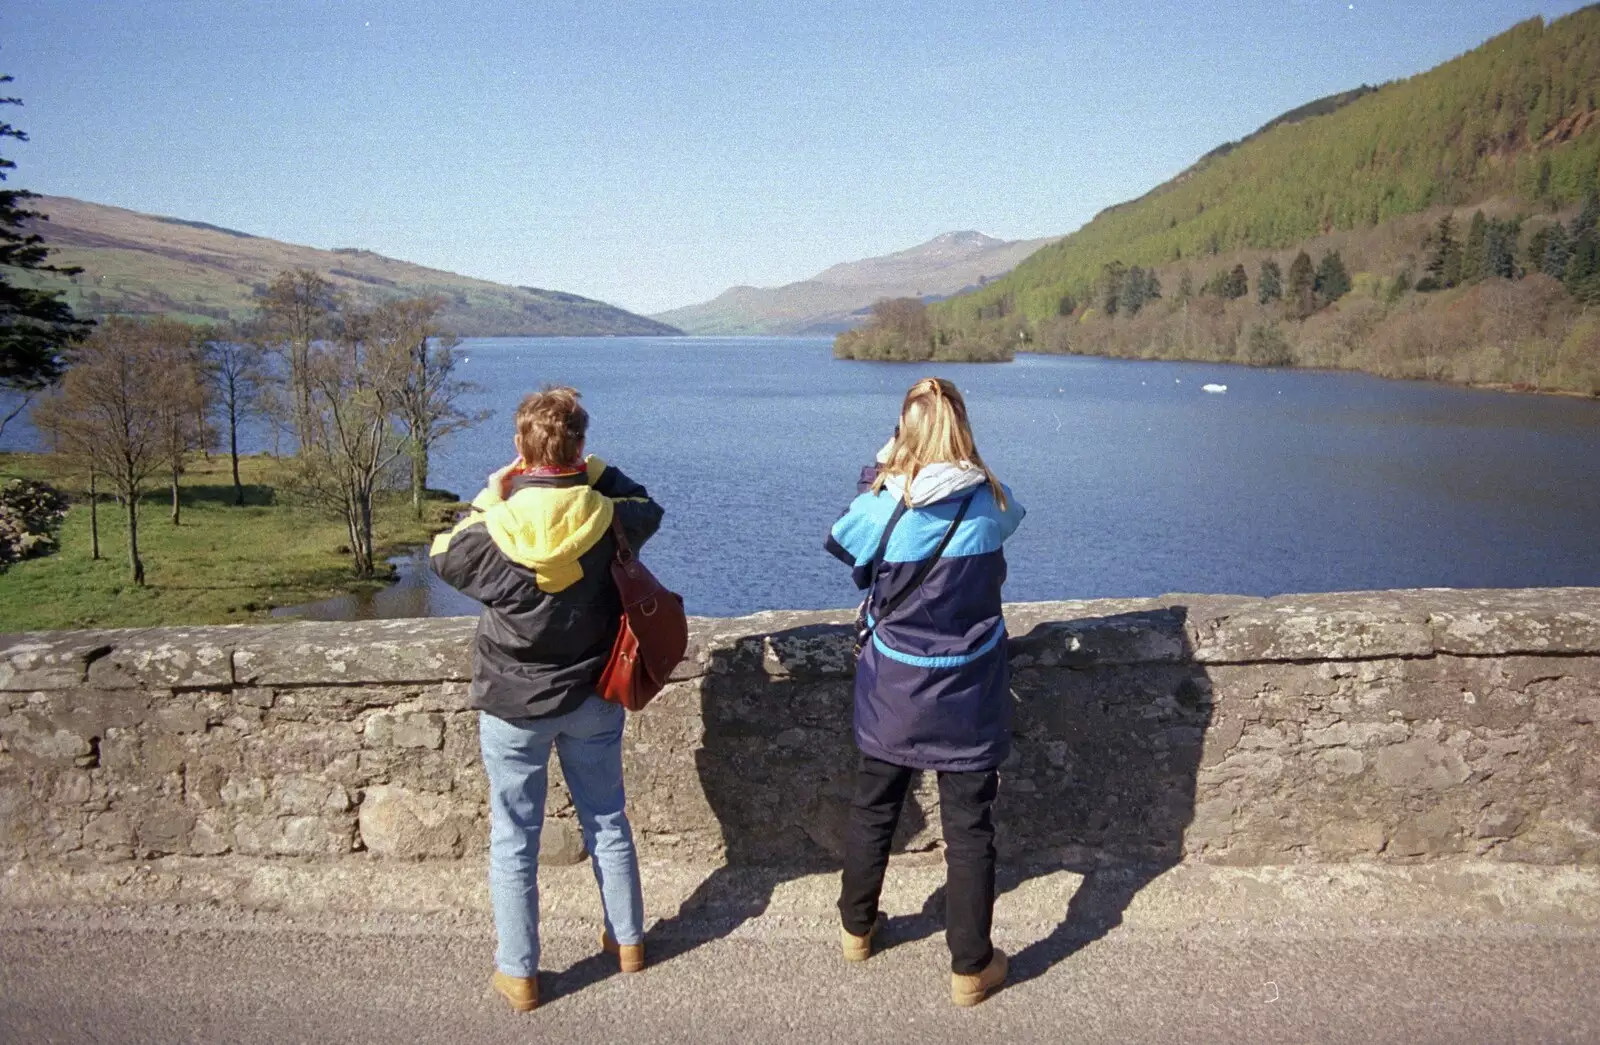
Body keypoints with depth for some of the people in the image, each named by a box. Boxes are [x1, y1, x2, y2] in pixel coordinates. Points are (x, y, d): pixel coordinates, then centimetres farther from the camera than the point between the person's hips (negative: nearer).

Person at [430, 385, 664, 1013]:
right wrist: (595, 471, 7)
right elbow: (647, 509, 8)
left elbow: (443, 556, 3)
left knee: (514, 843, 12)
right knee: (607, 821, 20)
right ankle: (627, 940, 36)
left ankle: (518, 973, 23)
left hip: (513, 707, -2)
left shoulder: (494, 532, -20)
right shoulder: (607, 520, -16)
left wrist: (488, 500, 6)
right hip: (593, 700, 3)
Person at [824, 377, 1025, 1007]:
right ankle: (970, 968, 20)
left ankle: (857, 929, 39)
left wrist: (878, 471, 13)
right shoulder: (991, 504, -12)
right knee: (969, 827, 10)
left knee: (872, 811, 21)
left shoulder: (880, 506, -15)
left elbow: (841, 540, 7)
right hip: (967, 701, 0)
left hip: (891, 696, 1)